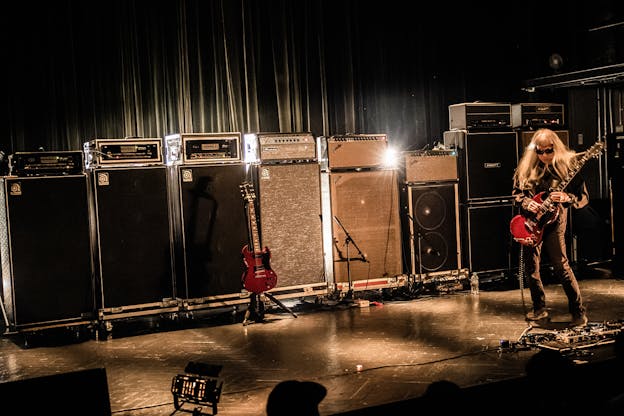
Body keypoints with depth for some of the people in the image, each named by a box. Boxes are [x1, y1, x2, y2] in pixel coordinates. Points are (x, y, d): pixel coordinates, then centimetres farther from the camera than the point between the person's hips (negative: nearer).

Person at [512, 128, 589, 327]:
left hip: (554, 222, -4)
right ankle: (539, 309, 24)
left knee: (561, 266, -9)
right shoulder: (526, 168, 1)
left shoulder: (568, 166, -8)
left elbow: (583, 197, -6)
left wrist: (567, 198, -26)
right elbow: (516, 193, 11)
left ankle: (579, 311, 4)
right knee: (531, 267, 8)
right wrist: (525, 203, -10)